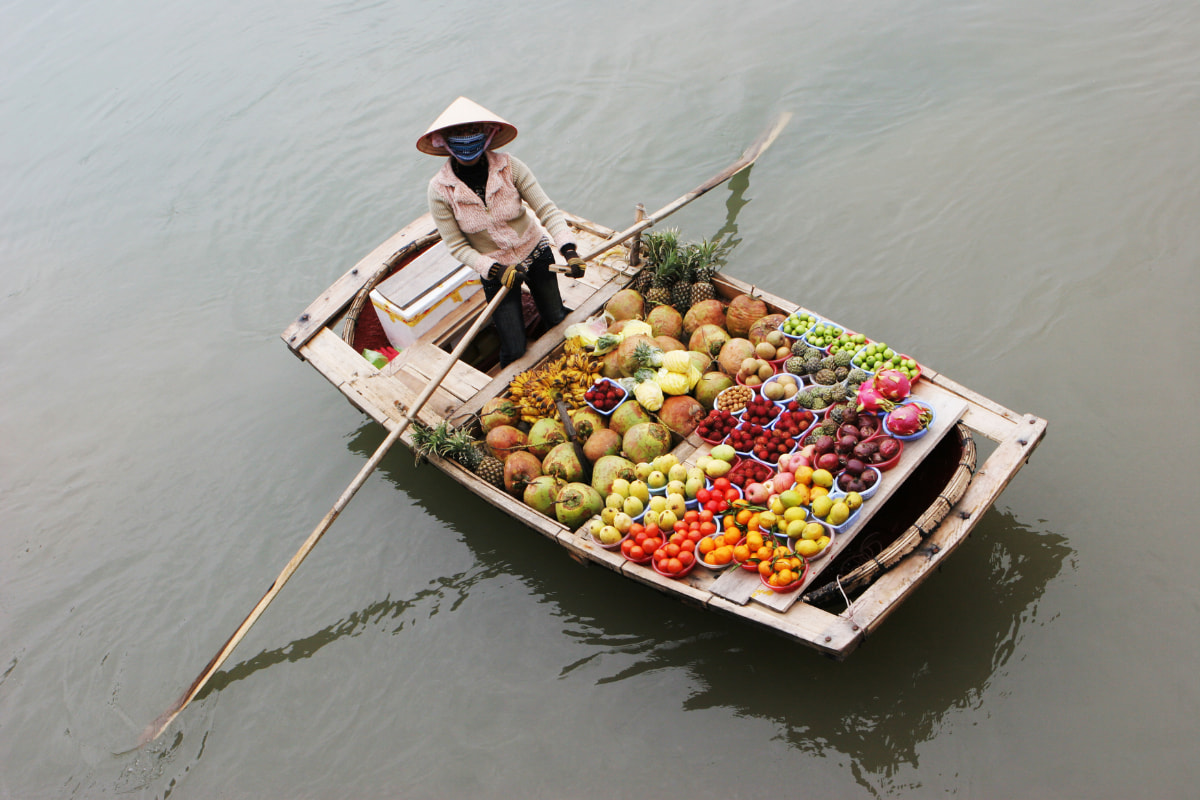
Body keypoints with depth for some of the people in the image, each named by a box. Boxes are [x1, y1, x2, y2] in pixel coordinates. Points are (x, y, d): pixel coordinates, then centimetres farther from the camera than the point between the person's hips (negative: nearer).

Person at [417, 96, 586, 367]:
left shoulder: (510, 167, -20)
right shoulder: (440, 189, -20)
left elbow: (547, 210, -21)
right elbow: (457, 246, -14)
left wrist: (569, 250, -37)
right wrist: (496, 270, -27)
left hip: (537, 255, 1)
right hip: (495, 270, -1)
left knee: (556, 320, 20)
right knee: (514, 350, 3)